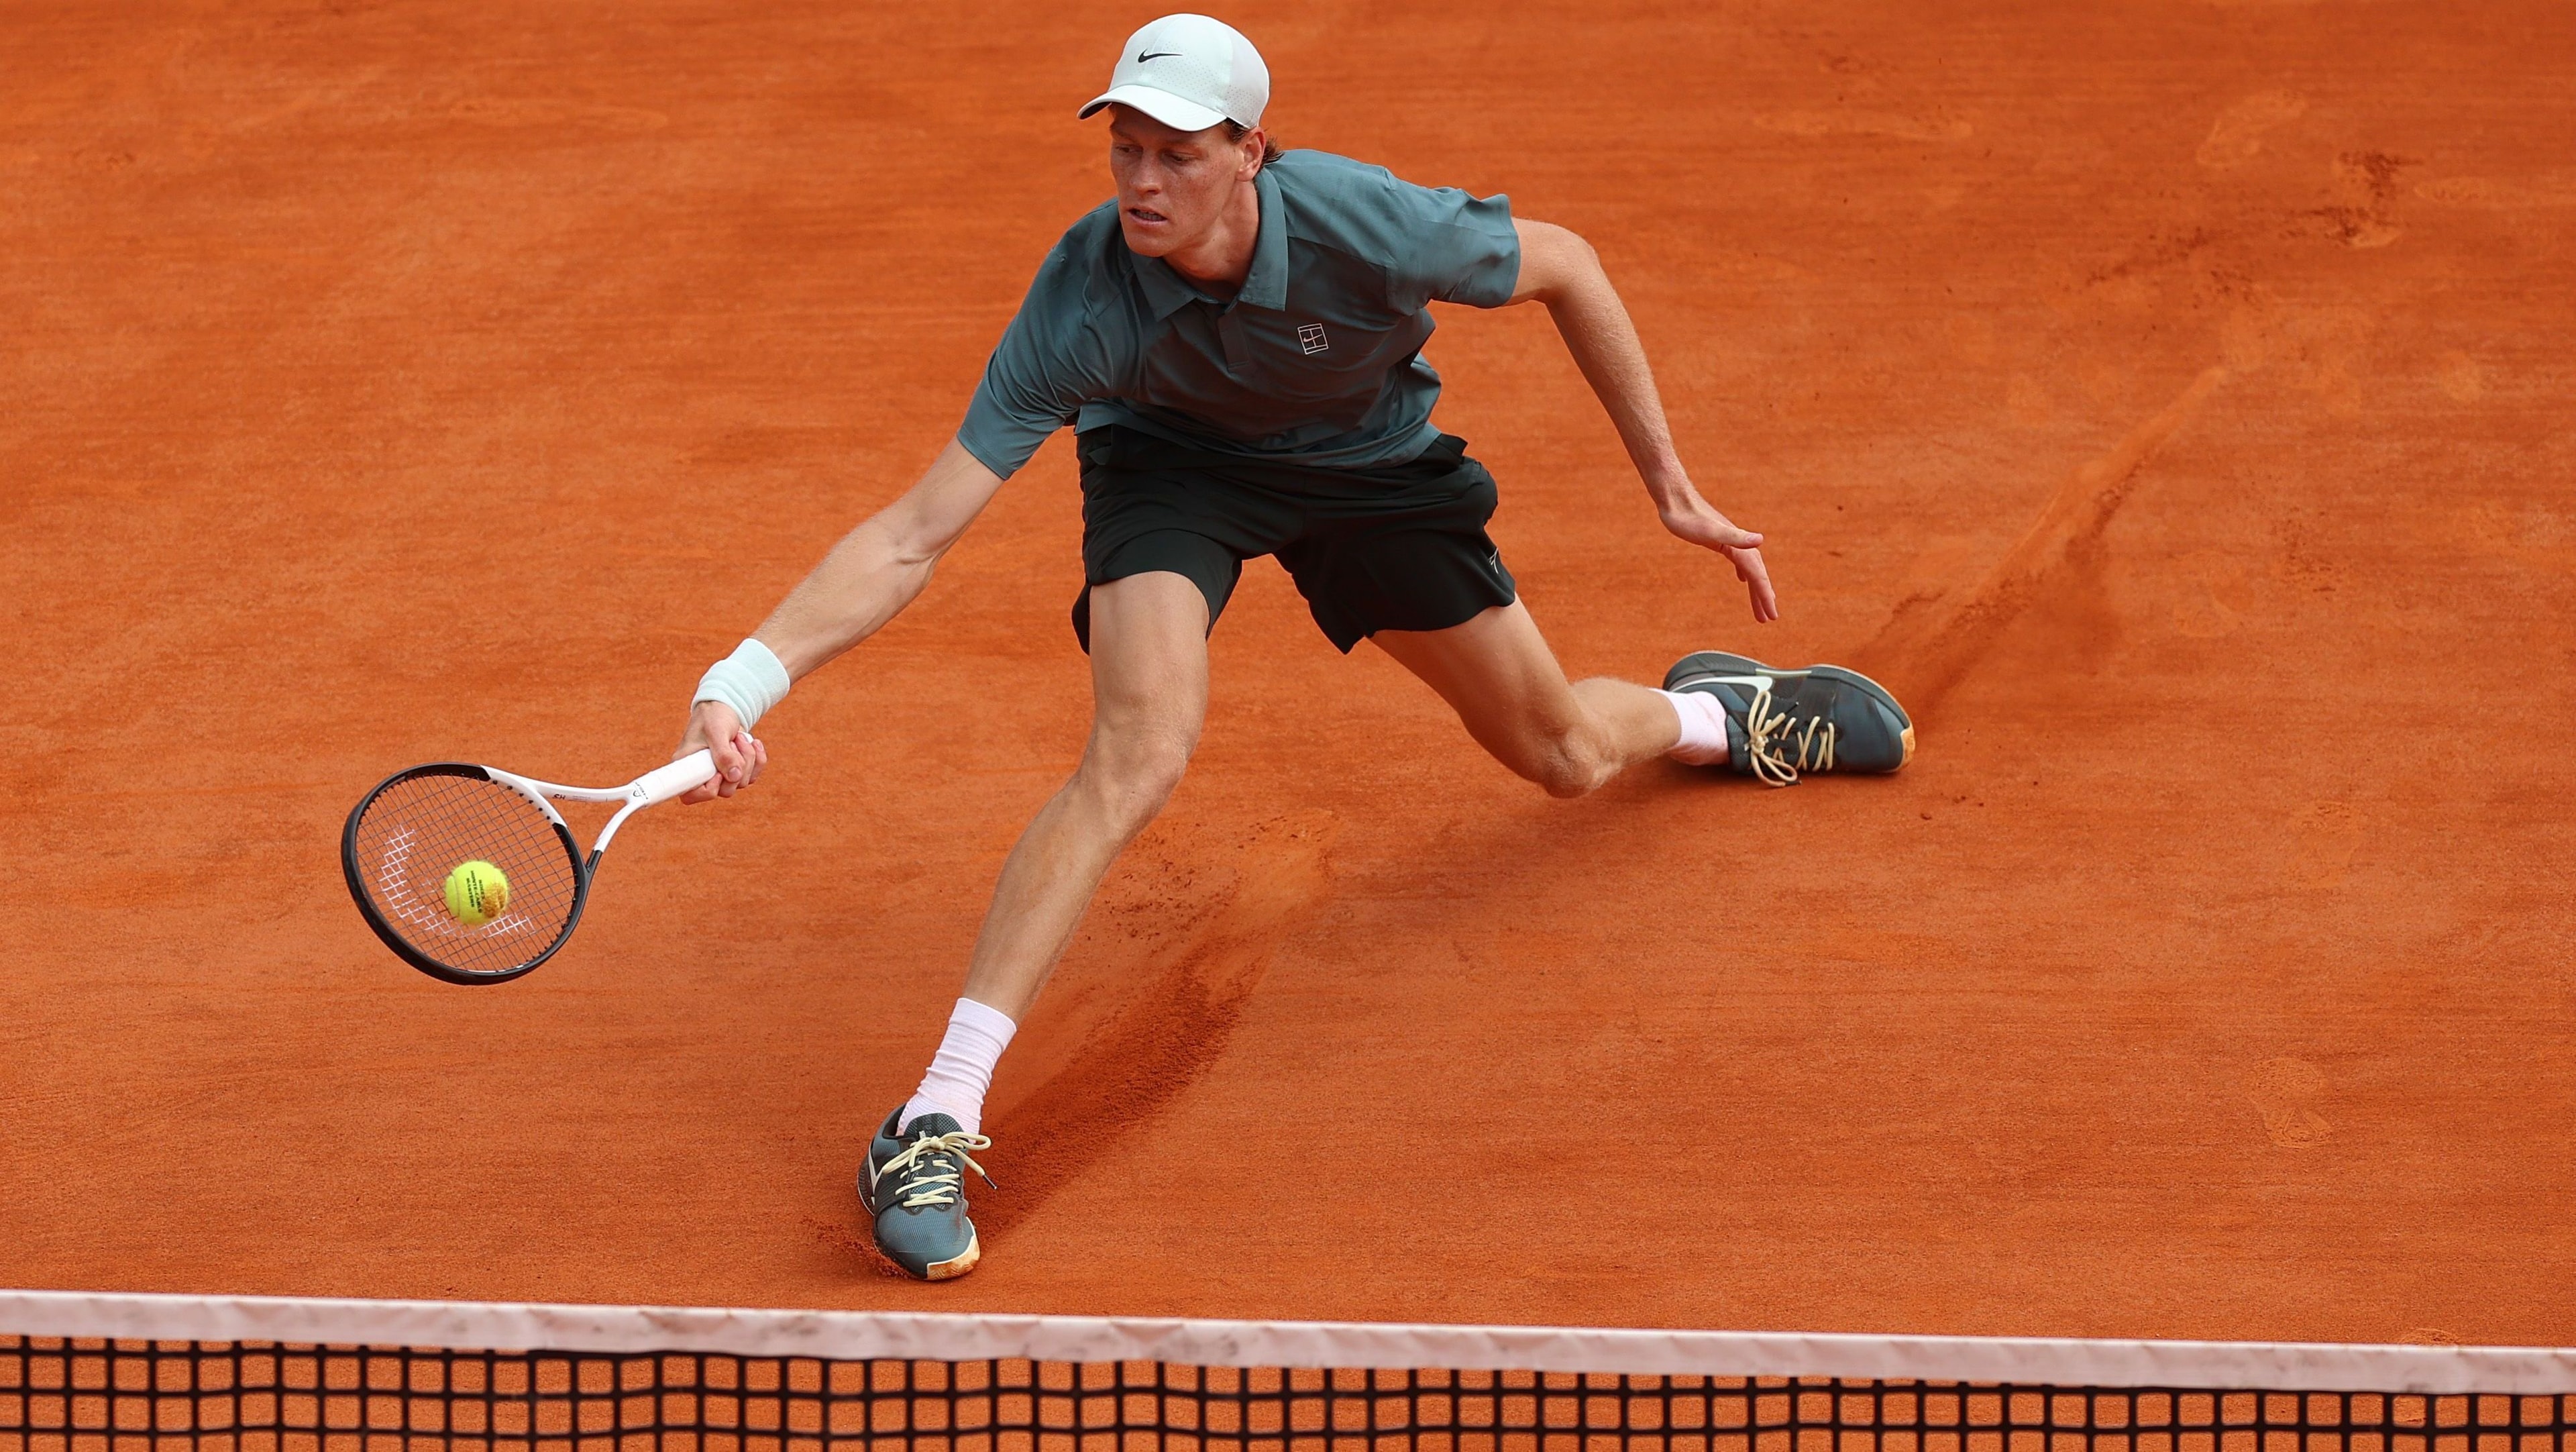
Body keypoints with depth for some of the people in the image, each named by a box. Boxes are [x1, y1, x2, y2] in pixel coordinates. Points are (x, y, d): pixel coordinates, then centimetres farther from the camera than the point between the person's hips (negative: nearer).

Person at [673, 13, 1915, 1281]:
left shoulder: (1364, 226, -37)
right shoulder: (1081, 304, -37)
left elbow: (1562, 266, -15)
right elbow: (916, 535, -36)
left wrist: (1670, 486, -9)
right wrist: (744, 681, -49)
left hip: (1369, 461, 2)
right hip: (1171, 458, -2)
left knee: (1565, 756, 14)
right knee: (1139, 751, -30)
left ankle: (1710, 712, 55)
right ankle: (935, 1127, -30)